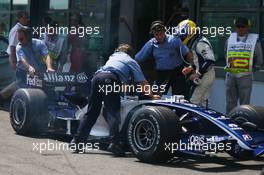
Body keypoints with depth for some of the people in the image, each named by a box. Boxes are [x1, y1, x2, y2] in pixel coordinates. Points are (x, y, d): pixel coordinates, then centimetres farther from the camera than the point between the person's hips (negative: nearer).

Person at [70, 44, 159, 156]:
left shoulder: (114, 56, 36)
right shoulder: (132, 62, 23)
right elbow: (143, 83, 20)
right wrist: (151, 95, 32)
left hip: (97, 76, 5)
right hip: (110, 79, -5)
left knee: (91, 112, 11)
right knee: (113, 113, -9)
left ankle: (77, 140, 10)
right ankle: (114, 143, -25)